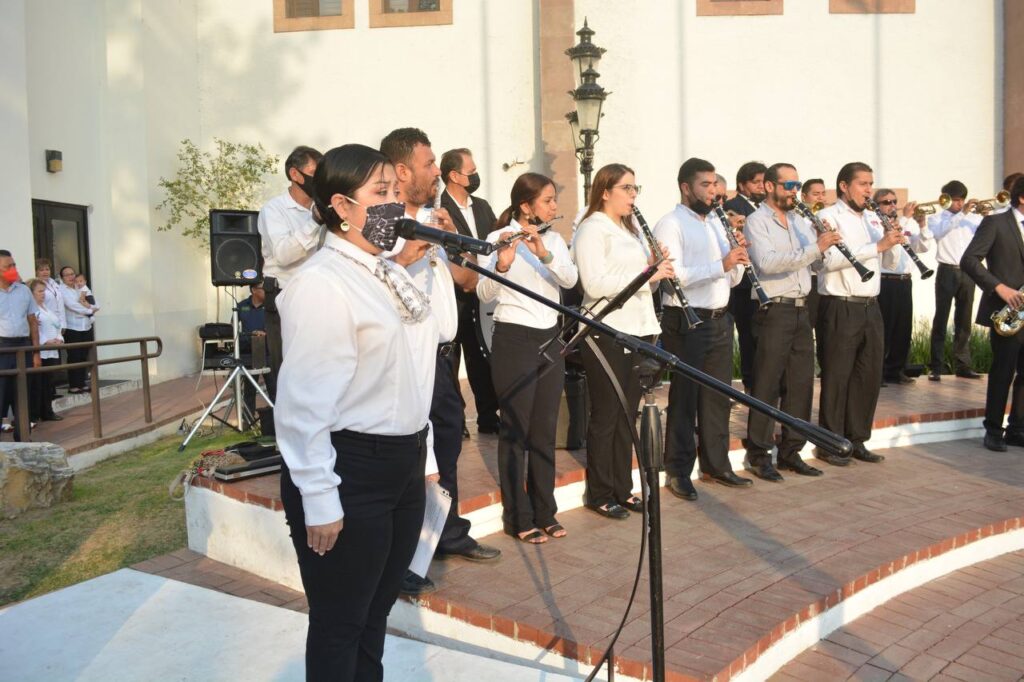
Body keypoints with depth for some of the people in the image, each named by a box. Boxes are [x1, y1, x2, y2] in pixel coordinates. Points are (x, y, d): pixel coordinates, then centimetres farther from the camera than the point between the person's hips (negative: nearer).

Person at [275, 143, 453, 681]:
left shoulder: (390, 274, 8)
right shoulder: (320, 283, -19)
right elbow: (304, 401, -22)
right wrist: (319, 500, -21)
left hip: (404, 464, 8)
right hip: (349, 471, -8)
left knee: (376, 614, 24)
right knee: (340, 626, 10)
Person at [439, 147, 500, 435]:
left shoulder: (482, 206, 14)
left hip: (480, 297, 7)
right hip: (453, 299, -6)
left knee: (483, 360, 13)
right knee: (450, 363, 5)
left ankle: (488, 417, 23)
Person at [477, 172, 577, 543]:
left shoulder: (554, 239, 9)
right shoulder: (499, 238, -8)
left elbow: (570, 279, -9)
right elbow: (484, 294, -17)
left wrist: (545, 253, -25)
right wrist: (501, 264, -36)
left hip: (549, 337, 6)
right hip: (514, 339, -5)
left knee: (545, 429, 11)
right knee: (516, 429, 2)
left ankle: (544, 511, 23)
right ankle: (518, 517, 13)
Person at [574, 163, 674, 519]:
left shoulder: (630, 229, 17)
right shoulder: (591, 230, -10)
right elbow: (595, 284, -21)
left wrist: (656, 266, 1)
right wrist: (647, 274, -22)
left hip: (637, 329, 8)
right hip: (607, 333, -8)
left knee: (627, 414, 14)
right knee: (605, 416, 2)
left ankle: (622, 488, 25)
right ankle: (599, 494, 15)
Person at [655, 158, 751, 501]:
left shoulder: (715, 223, 16)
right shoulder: (670, 224, -9)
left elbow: (733, 279, 14)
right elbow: (673, 276, -23)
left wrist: (739, 256, -5)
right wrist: (720, 264, -26)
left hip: (719, 319, 7)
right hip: (687, 322, -7)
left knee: (718, 395, 13)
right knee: (685, 396, 1)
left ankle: (716, 463, 26)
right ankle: (678, 471, 12)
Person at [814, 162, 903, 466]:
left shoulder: (873, 219, 17)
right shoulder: (828, 217, -6)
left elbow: (889, 261, 17)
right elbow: (831, 260, -22)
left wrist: (892, 242, -2)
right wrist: (877, 245, -20)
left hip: (870, 307, 7)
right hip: (840, 308, -7)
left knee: (869, 376, 10)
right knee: (837, 377, 0)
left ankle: (856, 440, 22)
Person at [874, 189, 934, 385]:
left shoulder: (907, 225, 19)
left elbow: (925, 246, 11)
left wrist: (922, 225, -4)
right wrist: (905, 217, -21)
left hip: (904, 281, 7)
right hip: (884, 282, -7)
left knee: (903, 328, 8)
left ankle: (895, 370, 17)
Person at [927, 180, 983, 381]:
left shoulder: (974, 218, 13)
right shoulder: (937, 218, 3)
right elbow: (939, 233, -18)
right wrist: (962, 213, -21)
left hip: (968, 273, 4)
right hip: (947, 272, -4)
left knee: (964, 320, 7)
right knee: (941, 319, -3)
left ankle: (962, 364, 13)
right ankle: (936, 367, -1)